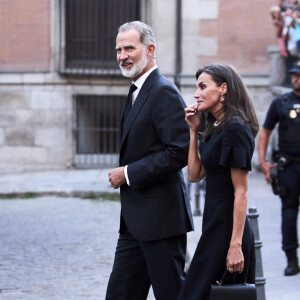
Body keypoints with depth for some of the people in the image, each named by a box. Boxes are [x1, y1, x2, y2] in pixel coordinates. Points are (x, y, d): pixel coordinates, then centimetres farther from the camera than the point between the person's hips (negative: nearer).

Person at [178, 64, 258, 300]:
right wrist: (194, 131, 9)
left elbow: (241, 192, -19)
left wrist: (236, 245, -21)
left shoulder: (235, 129, -16)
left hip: (226, 227, -10)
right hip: (214, 224, 10)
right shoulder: (216, 128, 14)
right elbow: (195, 174, 14)